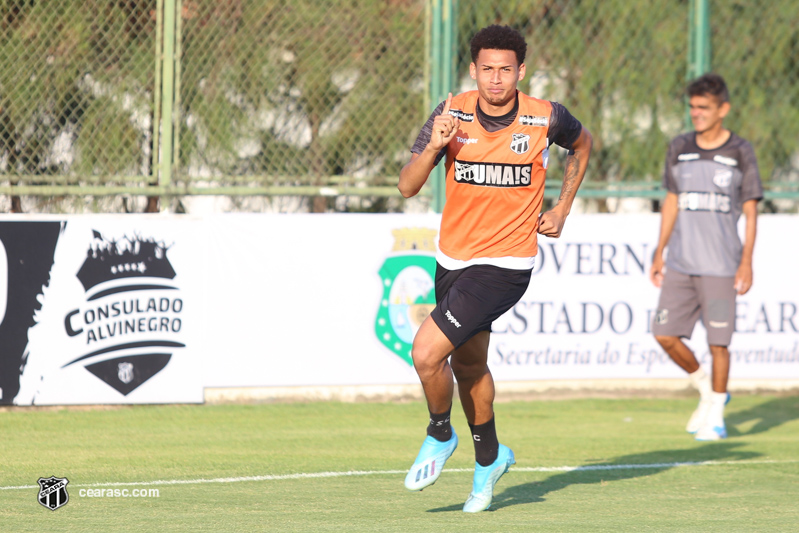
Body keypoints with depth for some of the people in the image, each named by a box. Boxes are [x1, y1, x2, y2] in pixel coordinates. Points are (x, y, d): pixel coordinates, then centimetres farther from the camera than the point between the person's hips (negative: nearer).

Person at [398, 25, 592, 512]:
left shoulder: (546, 118, -11)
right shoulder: (453, 113, -7)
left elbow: (582, 143, 14)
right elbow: (408, 186, -10)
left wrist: (562, 209, 8)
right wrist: (433, 148, -28)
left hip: (505, 266, -4)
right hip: (453, 260, 4)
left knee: (427, 353, -16)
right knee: (468, 365, 20)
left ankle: (440, 435, 11)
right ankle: (489, 458, 42)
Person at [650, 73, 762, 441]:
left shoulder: (740, 153, -1)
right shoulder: (680, 149, 9)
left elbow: (750, 212, 0)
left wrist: (746, 262, -7)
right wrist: (660, 254, 14)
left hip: (720, 266, -4)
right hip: (680, 264, 4)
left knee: (718, 341, -4)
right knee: (666, 334, -1)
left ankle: (715, 415, 10)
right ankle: (707, 389, 22)